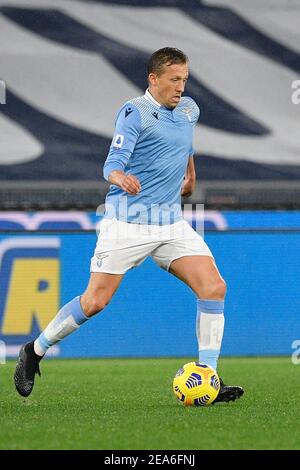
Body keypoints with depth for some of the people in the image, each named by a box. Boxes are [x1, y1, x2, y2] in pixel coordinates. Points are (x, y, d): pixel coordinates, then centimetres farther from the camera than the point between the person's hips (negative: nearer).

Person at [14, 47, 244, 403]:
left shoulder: (189, 109, 12)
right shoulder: (134, 112, -9)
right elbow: (112, 164, -19)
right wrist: (120, 177, -39)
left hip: (171, 221, 6)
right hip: (128, 220, -6)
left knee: (214, 287, -11)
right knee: (95, 301, -8)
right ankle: (34, 352, 14)